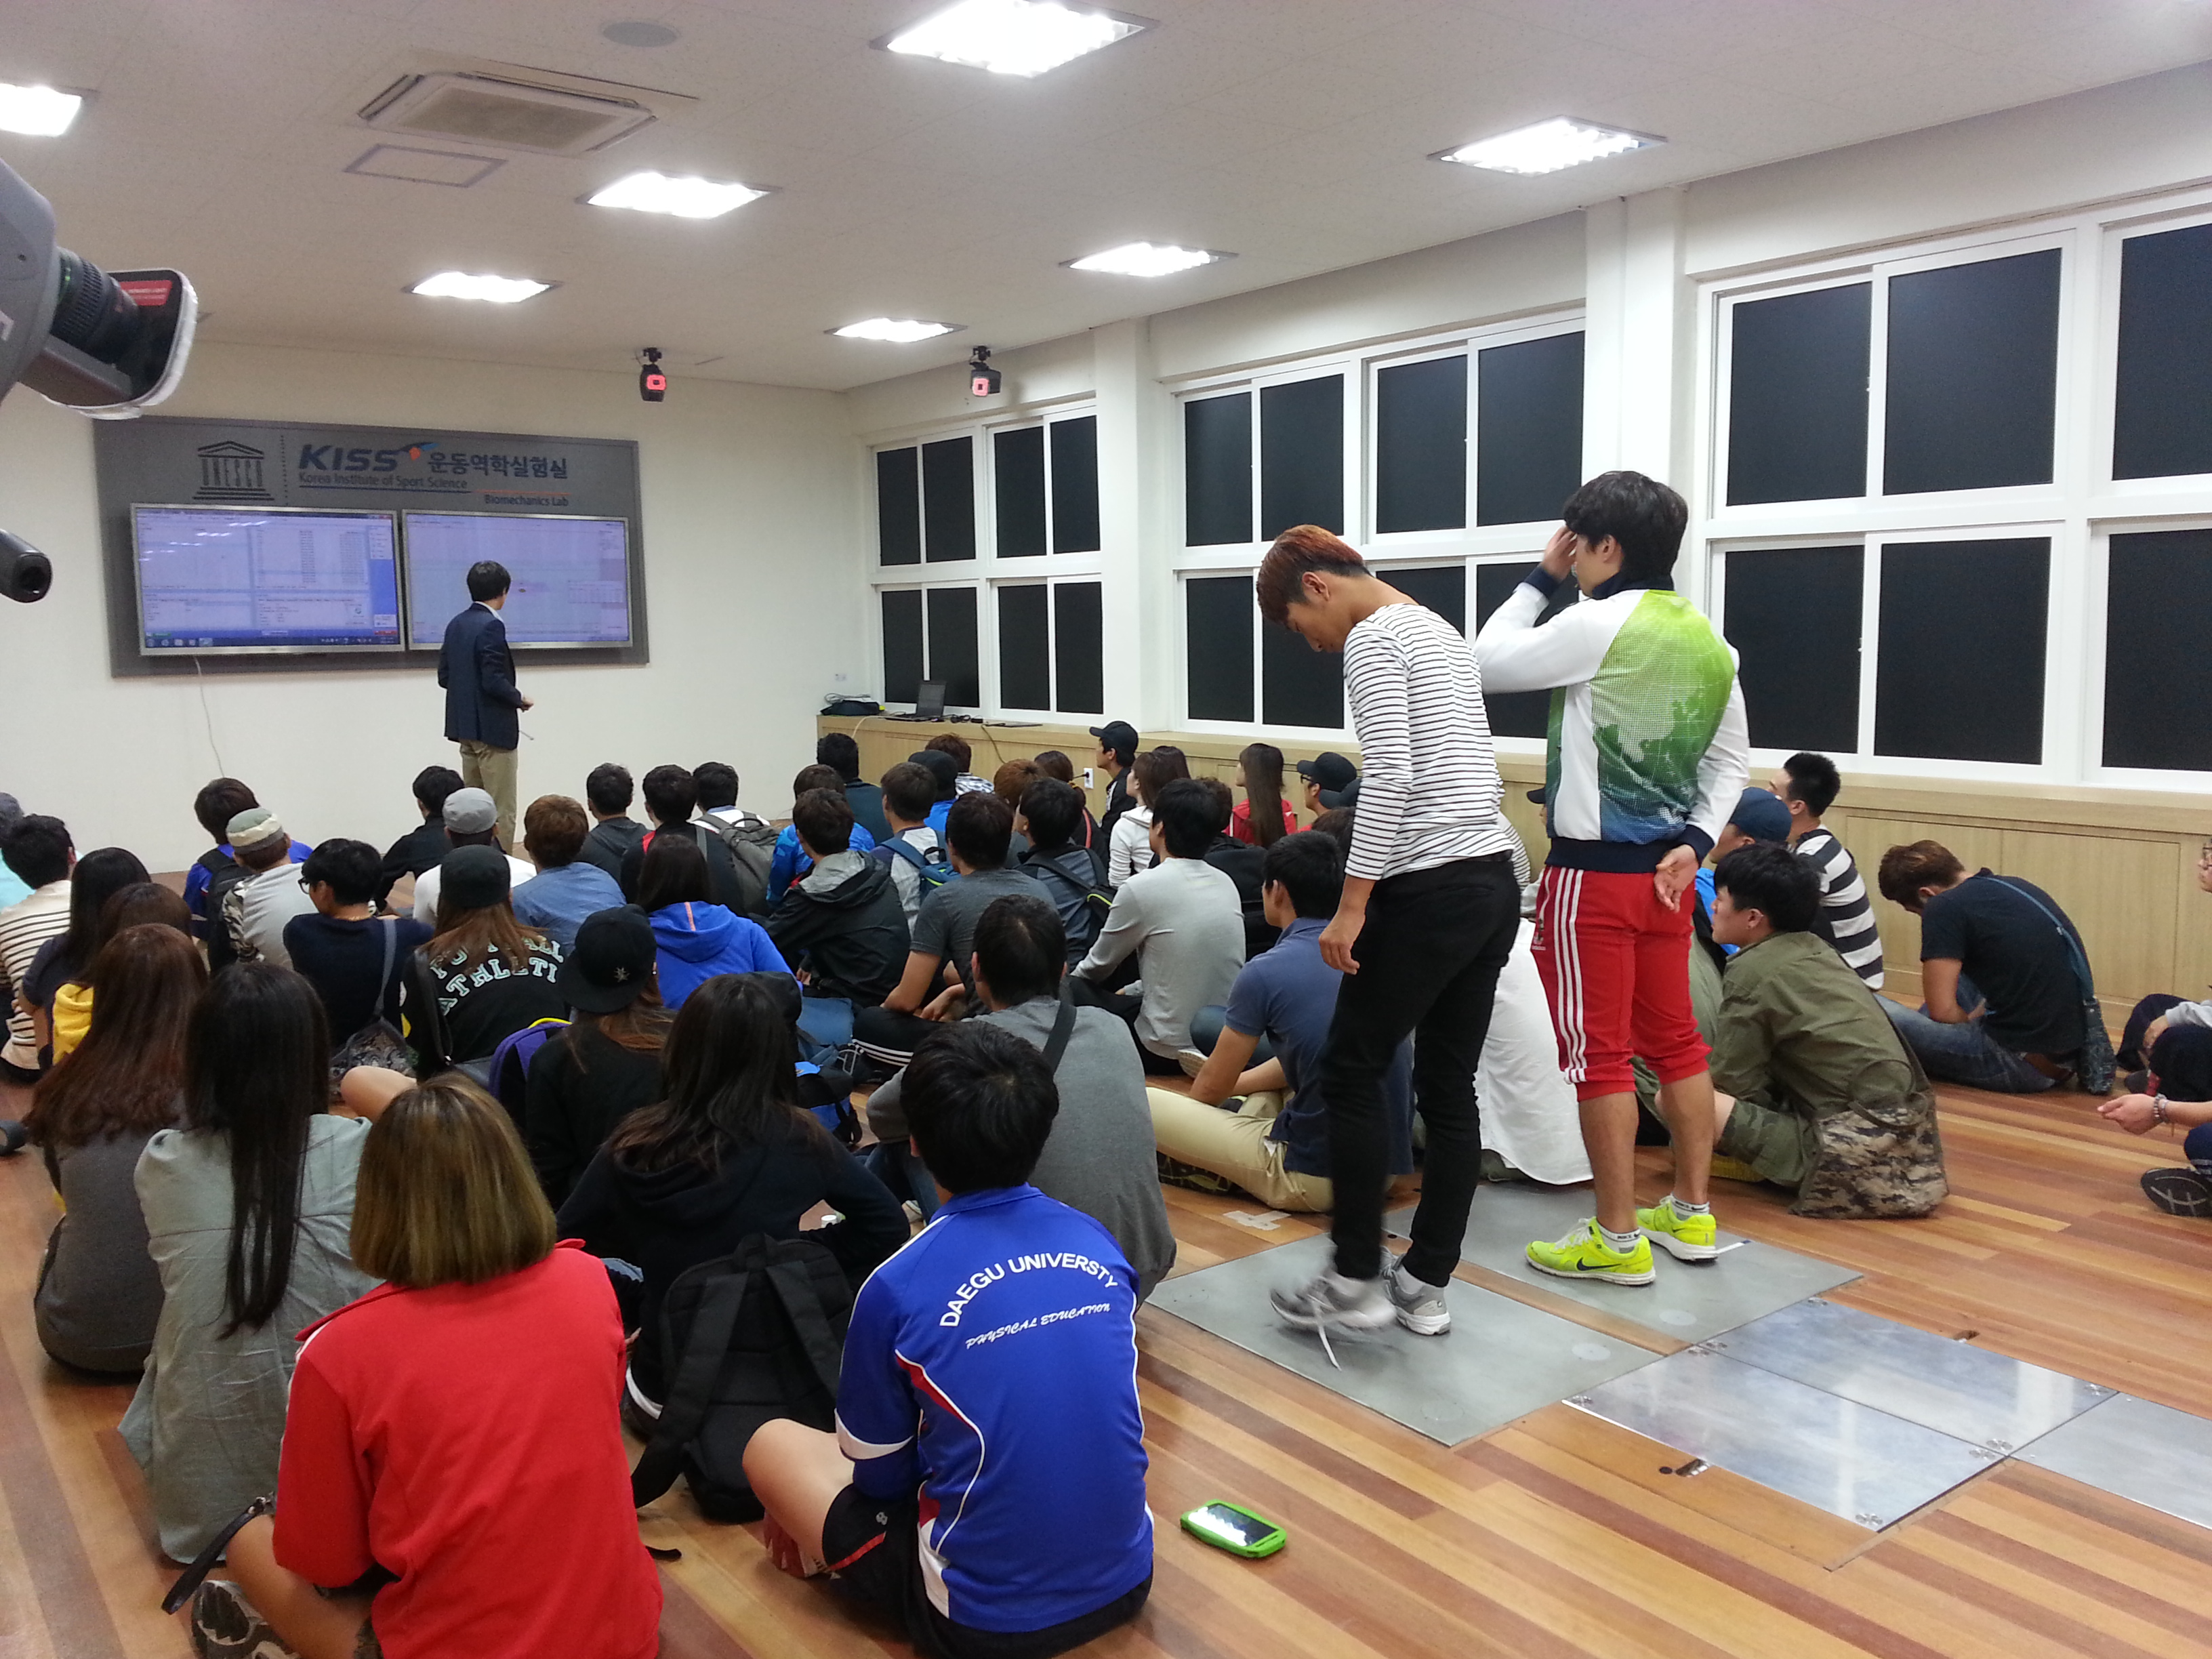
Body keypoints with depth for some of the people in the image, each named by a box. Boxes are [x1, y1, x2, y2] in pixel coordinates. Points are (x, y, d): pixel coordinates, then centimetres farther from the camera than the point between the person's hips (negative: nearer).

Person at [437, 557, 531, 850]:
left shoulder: (456, 625, 9)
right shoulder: (491, 626, -16)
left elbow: (444, 676, 12)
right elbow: (495, 681, -22)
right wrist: (519, 700, -6)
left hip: (466, 727, 9)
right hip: (493, 728, -9)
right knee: (501, 813, -3)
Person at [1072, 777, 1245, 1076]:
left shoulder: (1141, 888, -15)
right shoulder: (1226, 884, 2)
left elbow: (1099, 966, 1)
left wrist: (1072, 979, 21)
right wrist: (1132, 990, 23)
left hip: (1169, 1053, -6)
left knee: (1077, 992, 11)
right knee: (1130, 998, 27)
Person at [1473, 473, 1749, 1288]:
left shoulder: (1599, 623, -16)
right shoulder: (1708, 640, 9)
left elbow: (1487, 664, -5)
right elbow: (1731, 761, 14)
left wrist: (1540, 580, 3)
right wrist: (1695, 841, 6)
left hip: (1594, 873, -8)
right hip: (1664, 870, 8)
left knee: (1598, 1053, 0)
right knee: (1675, 1041, 16)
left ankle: (1618, 1240, 9)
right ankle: (1690, 1215, 27)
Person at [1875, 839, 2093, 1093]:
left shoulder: (1945, 908, -13)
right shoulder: (2016, 886, 12)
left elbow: (1943, 1011, -14)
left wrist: (1970, 1024, 4)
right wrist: (1974, 1018, 27)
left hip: (2024, 1066, -9)